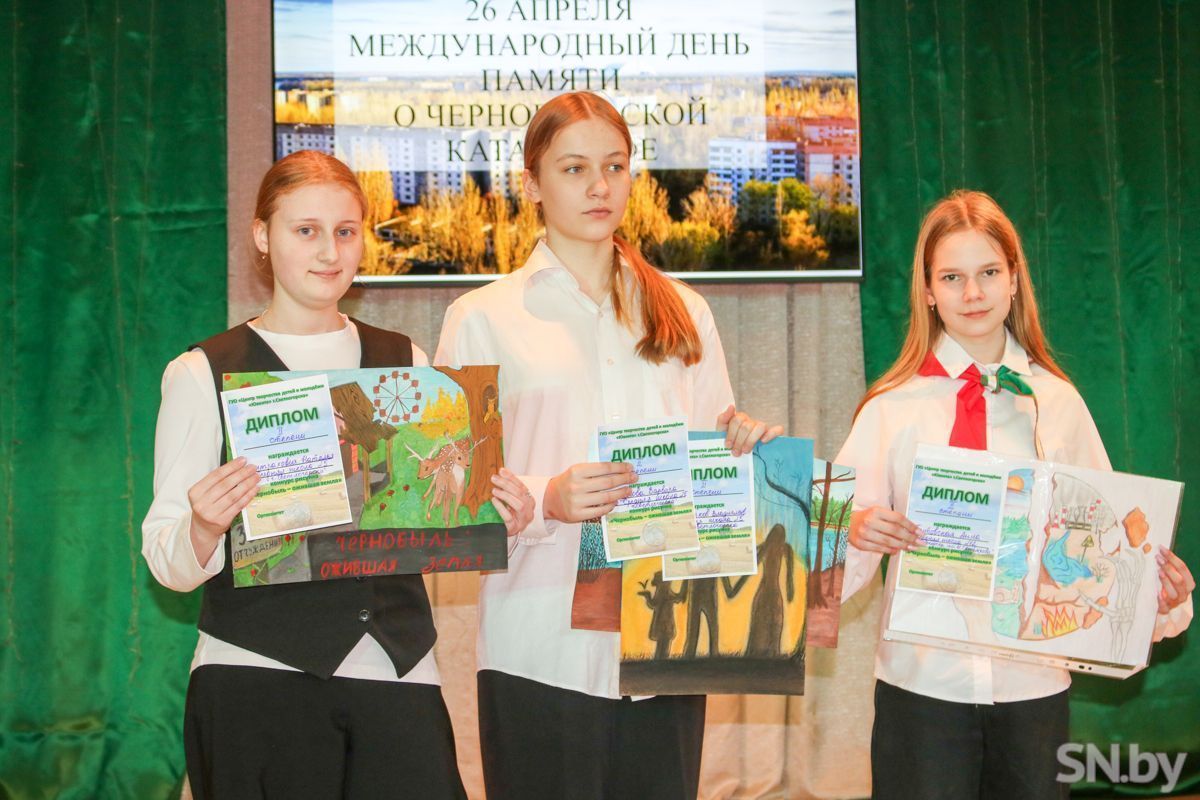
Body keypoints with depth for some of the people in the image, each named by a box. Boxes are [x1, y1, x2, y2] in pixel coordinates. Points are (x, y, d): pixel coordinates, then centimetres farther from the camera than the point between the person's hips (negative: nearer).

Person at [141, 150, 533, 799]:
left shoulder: (407, 364, 13)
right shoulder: (205, 373, 1)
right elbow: (168, 563, -2)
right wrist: (205, 528, -23)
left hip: (398, 672, 3)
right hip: (256, 678, -3)